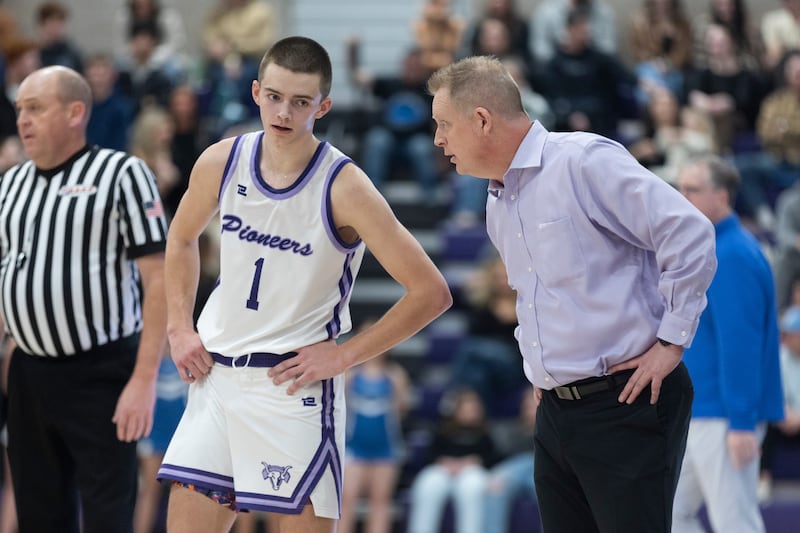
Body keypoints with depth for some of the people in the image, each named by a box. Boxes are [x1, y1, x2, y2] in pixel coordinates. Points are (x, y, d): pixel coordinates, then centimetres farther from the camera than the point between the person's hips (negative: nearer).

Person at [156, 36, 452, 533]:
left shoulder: (344, 188, -15)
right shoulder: (222, 162, 0)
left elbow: (432, 293, -14)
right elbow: (182, 239, 22)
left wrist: (344, 354, -13)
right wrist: (180, 328, 11)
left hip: (293, 381, -5)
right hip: (216, 375, 5)